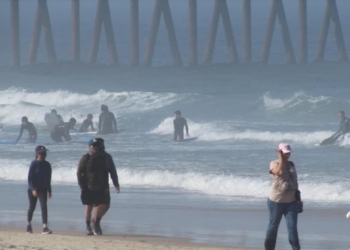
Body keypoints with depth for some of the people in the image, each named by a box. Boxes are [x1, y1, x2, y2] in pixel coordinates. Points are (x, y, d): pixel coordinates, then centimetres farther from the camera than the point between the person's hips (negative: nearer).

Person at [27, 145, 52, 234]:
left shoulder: (47, 165, 5)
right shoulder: (34, 164, -10)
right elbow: (30, 177, -13)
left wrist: (49, 190, 14)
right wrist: (33, 189, -21)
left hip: (43, 189, 4)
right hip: (33, 189, -3)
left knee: (44, 206, -10)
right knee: (32, 207, 9)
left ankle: (45, 227, -16)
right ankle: (29, 225, 29)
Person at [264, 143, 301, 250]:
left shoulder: (291, 164, 10)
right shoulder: (274, 163, -6)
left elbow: (295, 181, 15)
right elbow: (280, 172, -28)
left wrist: (298, 197, 12)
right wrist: (281, 157, -20)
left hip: (291, 201, 4)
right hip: (276, 201, -4)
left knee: (292, 226, -4)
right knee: (273, 226, 7)